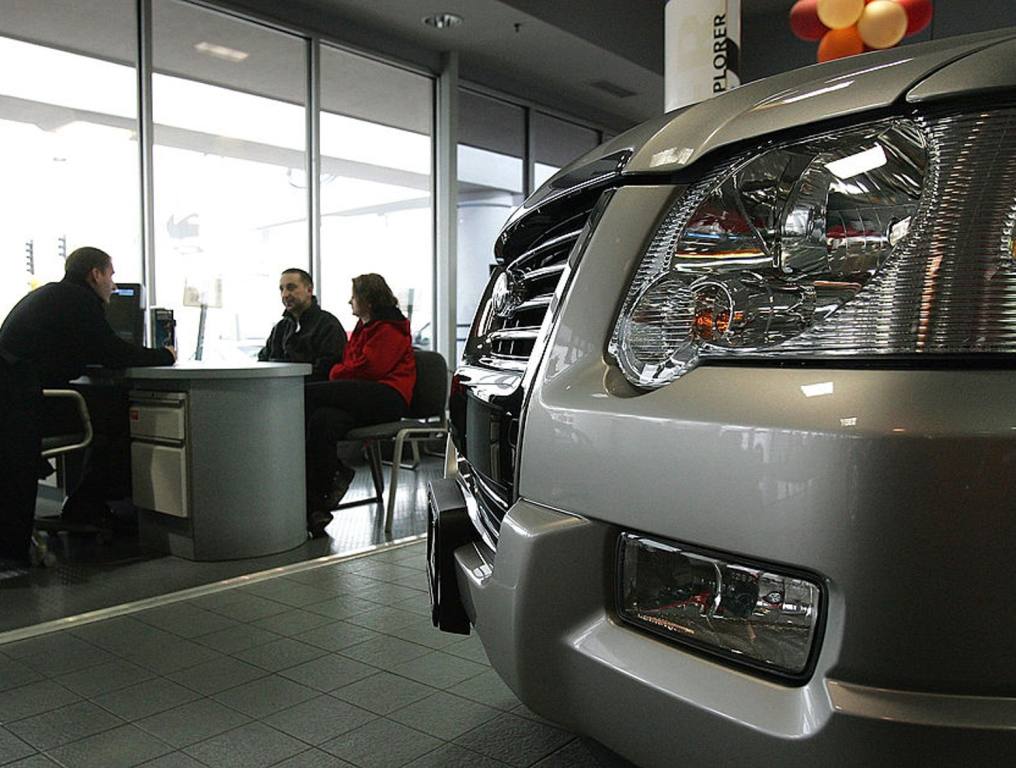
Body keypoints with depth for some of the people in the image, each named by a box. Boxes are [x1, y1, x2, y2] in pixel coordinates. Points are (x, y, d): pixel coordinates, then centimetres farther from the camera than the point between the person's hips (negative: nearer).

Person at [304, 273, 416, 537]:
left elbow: (367, 368, -10)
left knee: (309, 394, -24)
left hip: (387, 398, -8)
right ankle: (316, 507, -32)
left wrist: (335, 372, 4)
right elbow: (349, 364, 26)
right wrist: (338, 372, 4)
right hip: (363, 400, 8)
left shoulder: (390, 330, 0)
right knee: (321, 421, -26)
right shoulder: (363, 327, 31)